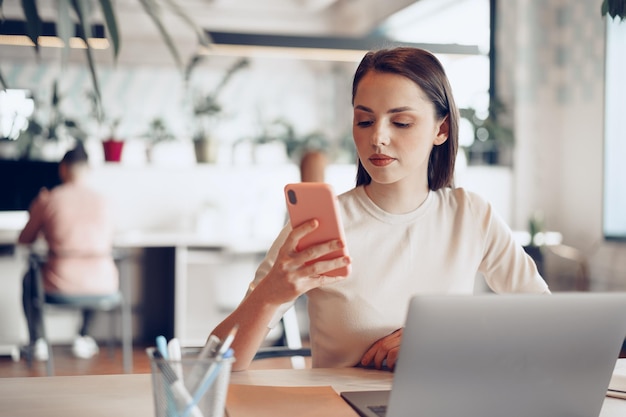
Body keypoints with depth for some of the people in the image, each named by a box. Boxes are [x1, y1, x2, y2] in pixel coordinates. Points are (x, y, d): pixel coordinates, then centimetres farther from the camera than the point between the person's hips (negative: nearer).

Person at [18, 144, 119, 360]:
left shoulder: (47, 200, -2)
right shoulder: (101, 201, 5)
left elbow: (25, 239, 12)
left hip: (60, 285, -2)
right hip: (103, 286, 2)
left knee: (29, 277, 33)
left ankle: (37, 342, 32)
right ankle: (83, 338, 37)